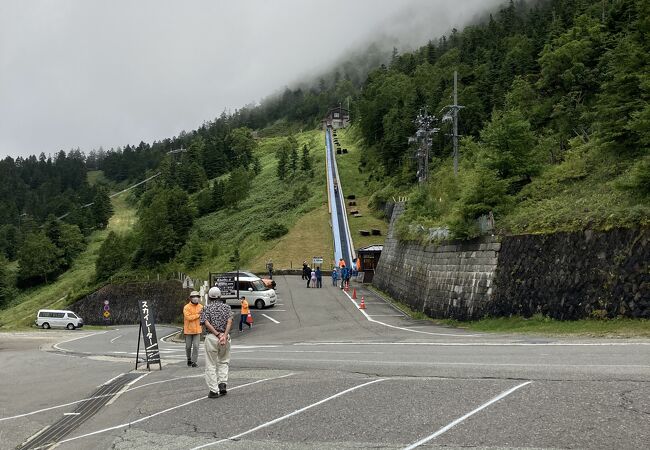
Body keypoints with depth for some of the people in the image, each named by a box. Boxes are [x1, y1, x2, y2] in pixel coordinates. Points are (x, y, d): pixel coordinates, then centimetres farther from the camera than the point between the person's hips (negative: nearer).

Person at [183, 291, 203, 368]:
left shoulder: (201, 307, 5)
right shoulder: (186, 307, -9)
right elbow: (188, 317, -19)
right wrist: (198, 315, -15)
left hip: (197, 330, 2)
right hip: (188, 330, -2)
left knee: (196, 346, -5)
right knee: (188, 346, 9)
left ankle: (194, 361, 0)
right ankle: (189, 359, 31)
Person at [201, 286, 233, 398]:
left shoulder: (206, 309, 4)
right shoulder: (226, 307, 8)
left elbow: (207, 323, -11)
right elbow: (229, 322, -8)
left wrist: (218, 335, -15)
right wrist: (224, 335, -17)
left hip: (211, 337, -2)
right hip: (225, 337, 2)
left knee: (211, 365, 5)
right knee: (224, 361, 20)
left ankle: (214, 390, 2)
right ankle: (223, 384, 3)